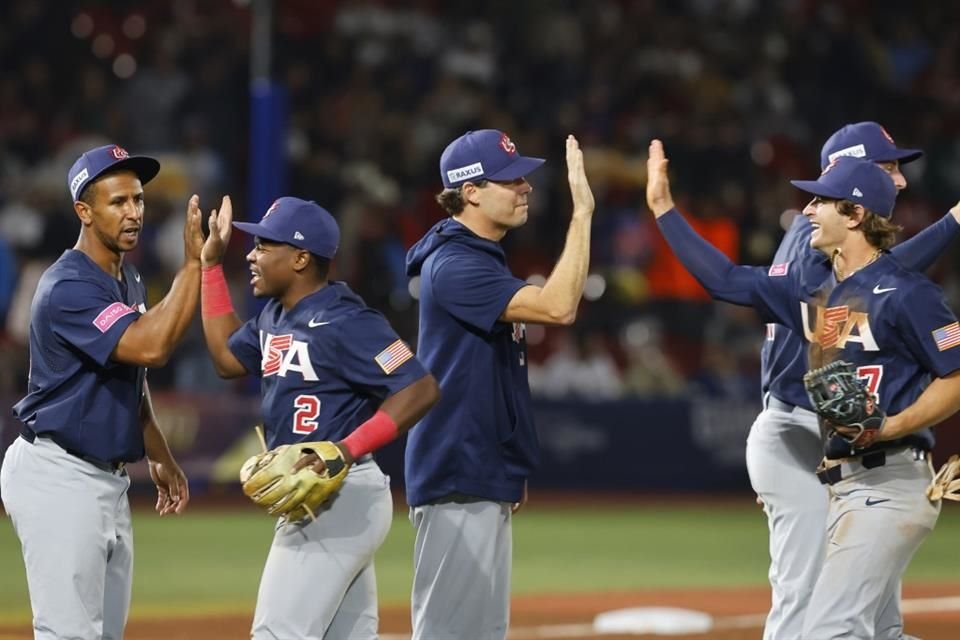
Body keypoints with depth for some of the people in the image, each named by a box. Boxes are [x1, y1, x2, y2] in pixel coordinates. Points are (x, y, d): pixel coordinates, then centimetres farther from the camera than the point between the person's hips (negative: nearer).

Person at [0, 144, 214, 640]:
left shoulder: (128, 280, 13)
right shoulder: (68, 287, -19)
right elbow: (150, 347, -31)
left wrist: (159, 456, 23)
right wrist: (193, 263, -29)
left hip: (108, 481, 10)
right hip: (59, 480, -10)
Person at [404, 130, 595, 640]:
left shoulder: (485, 260, 16)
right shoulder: (454, 265, -17)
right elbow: (557, 307, -28)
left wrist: (510, 469, 20)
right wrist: (582, 212, -25)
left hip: (485, 478, 11)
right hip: (457, 482, -11)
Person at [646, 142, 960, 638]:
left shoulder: (905, 292, -12)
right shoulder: (812, 282, 13)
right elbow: (728, 280, 19)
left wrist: (893, 426, -24)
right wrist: (662, 208, 17)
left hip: (889, 483, -9)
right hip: (845, 484, 9)